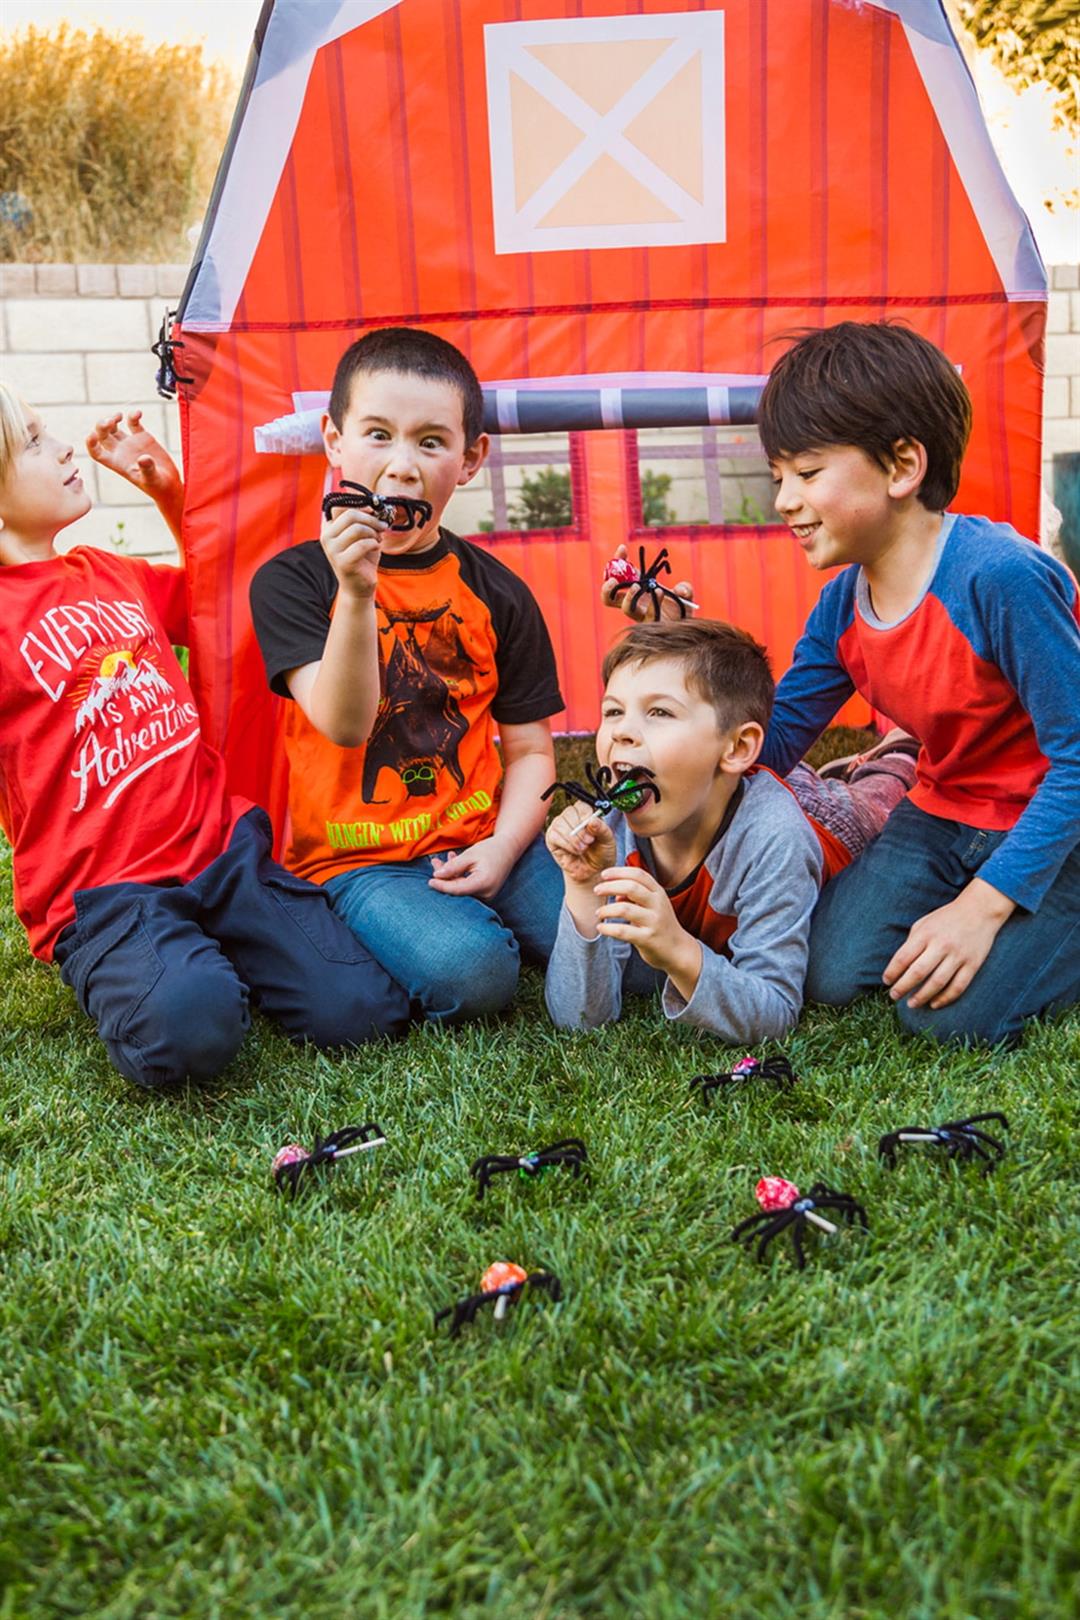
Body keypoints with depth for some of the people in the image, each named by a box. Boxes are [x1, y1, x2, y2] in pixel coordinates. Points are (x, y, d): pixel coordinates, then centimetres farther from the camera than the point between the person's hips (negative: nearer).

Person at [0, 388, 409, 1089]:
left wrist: (170, 489, 22)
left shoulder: (106, 571, 13)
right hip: (105, 893, -5)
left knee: (366, 1010, -11)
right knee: (191, 1029, -35)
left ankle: (207, 957, 13)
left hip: (224, 849, 6)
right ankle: (133, 976, -1)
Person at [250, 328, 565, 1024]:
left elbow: (528, 750, 7)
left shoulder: (497, 592, 5)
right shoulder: (290, 580, -4)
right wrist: (356, 591, -31)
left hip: (477, 845, 4)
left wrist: (502, 847, -10)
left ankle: (466, 910, 8)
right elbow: (342, 724, -18)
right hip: (355, 859, -4)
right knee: (469, 969, -31)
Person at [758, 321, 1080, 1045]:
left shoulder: (1002, 576, -28)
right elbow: (770, 745, 0)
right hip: (945, 814, 7)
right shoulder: (842, 606, -5)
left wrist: (981, 905, -27)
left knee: (952, 1011, -21)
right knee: (828, 975, -6)